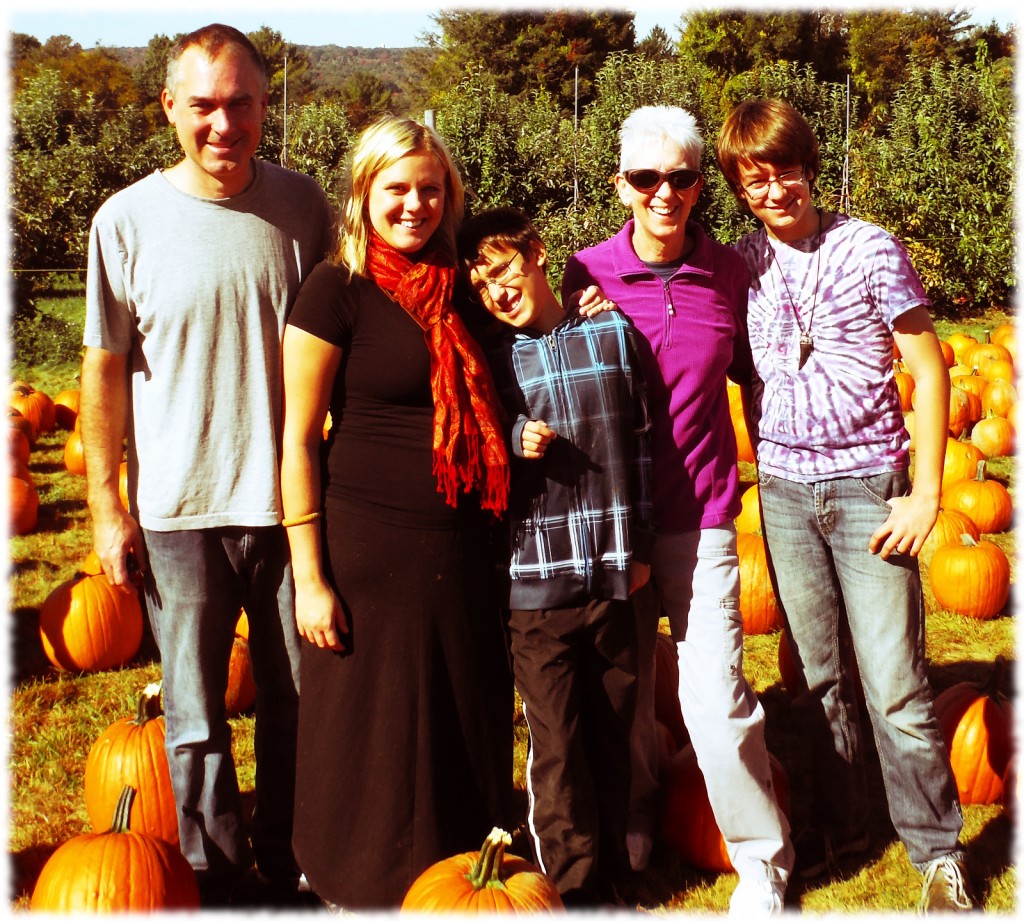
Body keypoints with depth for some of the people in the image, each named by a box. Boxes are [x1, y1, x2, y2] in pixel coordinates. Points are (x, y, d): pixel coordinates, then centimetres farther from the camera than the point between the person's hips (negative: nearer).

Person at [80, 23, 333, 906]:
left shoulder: (302, 206, -1)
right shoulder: (128, 220, -5)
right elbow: (106, 370, 0)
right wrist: (107, 503, -1)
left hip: (292, 500, 2)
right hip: (178, 509, -1)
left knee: (299, 701, 13)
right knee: (196, 714, 7)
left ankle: (289, 859, 34)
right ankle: (213, 876, 26)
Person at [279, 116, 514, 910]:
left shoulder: (461, 287, 8)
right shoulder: (336, 290, -7)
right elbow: (299, 438, -8)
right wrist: (309, 575, -11)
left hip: (462, 552, 5)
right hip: (369, 549, -5)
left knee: (470, 732, 13)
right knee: (372, 743, 5)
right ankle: (366, 896, 26)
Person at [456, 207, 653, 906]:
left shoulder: (612, 334, 6)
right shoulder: (494, 361, 4)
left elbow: (640, 444, 9)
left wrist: (639, 545, 7)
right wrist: (515, 442, -9)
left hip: (612, 573, 1)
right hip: (538, 576, -1)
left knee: (612, 733, 10)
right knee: (557, 746, 1)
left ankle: (611, 878, 25)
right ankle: (576, 888, 15)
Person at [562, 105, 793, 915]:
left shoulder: (727, 273, 0)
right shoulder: (589, 272, -3)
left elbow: (750, 374, 14)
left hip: (699, 514, 0)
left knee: (717, 697, -5)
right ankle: (637, 812, 40)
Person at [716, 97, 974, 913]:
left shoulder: (871, 249, -6)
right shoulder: (740, 265, 3)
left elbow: (929, 369, -5)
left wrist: (927, 492, -9)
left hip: (869, 485, -3)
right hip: (783, 488, 4)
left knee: (895, 685, -3)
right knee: (820, 675, 13)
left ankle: (938, 850, 13)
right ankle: (840, 823, 30)